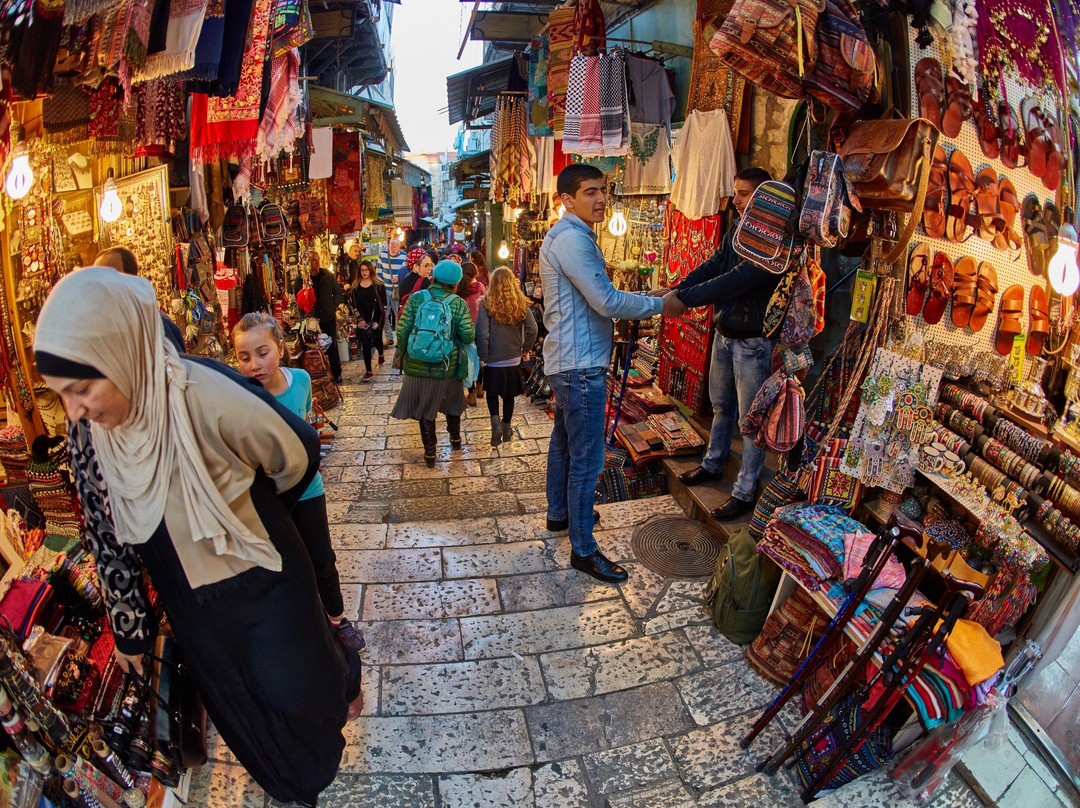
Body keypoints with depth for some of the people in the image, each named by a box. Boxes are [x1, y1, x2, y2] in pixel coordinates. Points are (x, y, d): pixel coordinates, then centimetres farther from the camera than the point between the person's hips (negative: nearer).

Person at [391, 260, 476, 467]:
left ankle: (429, 453, 24)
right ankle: (455, 438, 45)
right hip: (448, 368, 0)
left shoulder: (416, 299, -7)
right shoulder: (458, 303, -9)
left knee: (425, 409, 15)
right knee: (453, 402, 27)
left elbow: (402, 331, -9)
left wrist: (403, 353, 8)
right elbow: (468, 336, -12)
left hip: (418, 366, 0)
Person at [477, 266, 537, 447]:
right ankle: (506, 428, 27)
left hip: (493, 360, -2)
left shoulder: (486, 303, -13)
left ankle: (495, 422, -2)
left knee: (492, 393, 18)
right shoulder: (521, 303, -5)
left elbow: (482, 333, -17)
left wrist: (482, 356, -6)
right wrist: (525, 347, 5)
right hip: (513, 359, 2)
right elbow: (532, 328, -9)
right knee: (509, 395, 18)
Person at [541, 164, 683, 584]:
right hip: (581, 365, -11)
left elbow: (596, 298, 20)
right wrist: (659, 305, -12)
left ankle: (559, 513, 39)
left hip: (569, 361, 11)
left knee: (564, 441, 22)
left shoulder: (571, 236, 16)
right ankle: (583, 549, 5)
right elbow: (607, 301, -23)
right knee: (586, 460, -5)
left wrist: (644, 299, 12)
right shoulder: (571, 239, -18)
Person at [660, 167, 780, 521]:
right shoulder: (735, 233, 10)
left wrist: (684, 298, -31)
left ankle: (745, 492, 12)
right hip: (725, 333, 8)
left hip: (754, 341, -8)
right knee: (721, 405, 22)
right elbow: (710, 268, 1)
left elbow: (736, 281, -29)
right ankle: (712, 464, 40)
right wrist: (674, 290, -15)